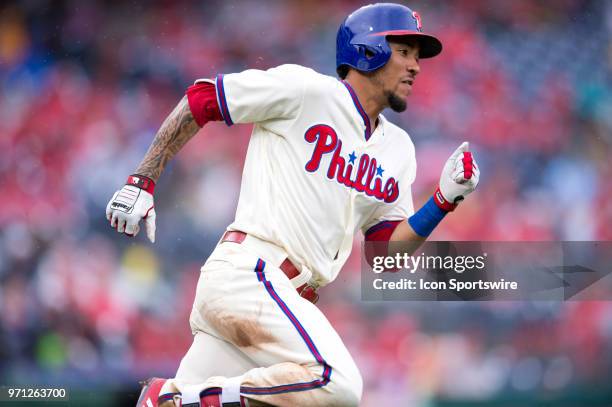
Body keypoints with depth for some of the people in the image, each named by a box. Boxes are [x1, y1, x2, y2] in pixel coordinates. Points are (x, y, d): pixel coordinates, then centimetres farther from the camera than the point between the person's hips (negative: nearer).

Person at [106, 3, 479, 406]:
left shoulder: (398, 149, 19)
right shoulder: (307, 91, -2)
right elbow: (200, 100, 2)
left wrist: (445, 201, 3)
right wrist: (143, 181, -2)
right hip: (248, 271, -8)